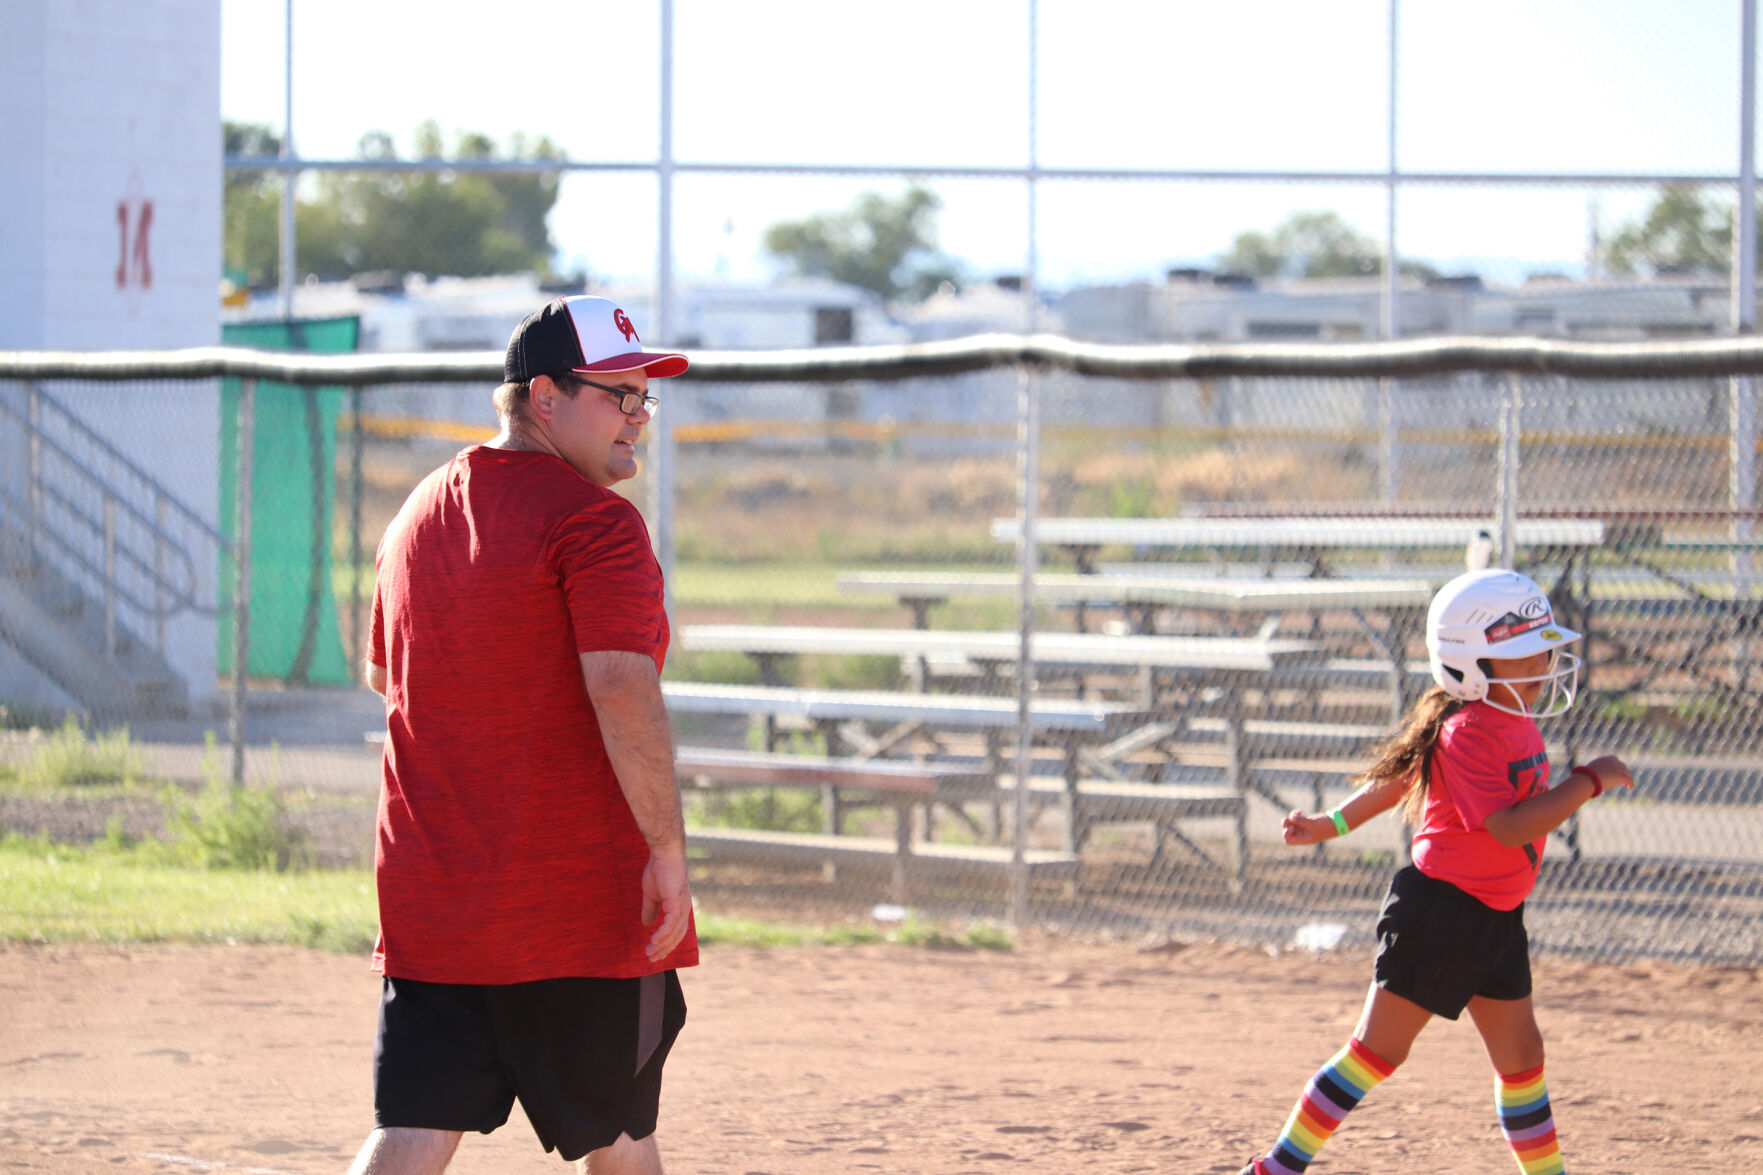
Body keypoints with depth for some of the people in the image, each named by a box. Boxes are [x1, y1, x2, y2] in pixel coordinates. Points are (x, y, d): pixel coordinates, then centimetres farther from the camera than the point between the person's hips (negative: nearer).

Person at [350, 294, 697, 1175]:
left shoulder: (418, 515, 14)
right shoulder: (594, 521, -12)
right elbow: (624, 693, -22)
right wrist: (667, 852, -18)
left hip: (429, 901, 6)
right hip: (578, 903, -6)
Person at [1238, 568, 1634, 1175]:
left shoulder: (1518, 722, 9)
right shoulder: (1467, 734, -20)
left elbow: (1404, 774, 17)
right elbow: (1510, 826, -31)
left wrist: (1334, 824, 24)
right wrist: (1589, 781, -26)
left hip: (1496, 920, 9)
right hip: (1441, 911, -9)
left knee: (1521, 1055, 11)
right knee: (1377, 1050, -3)